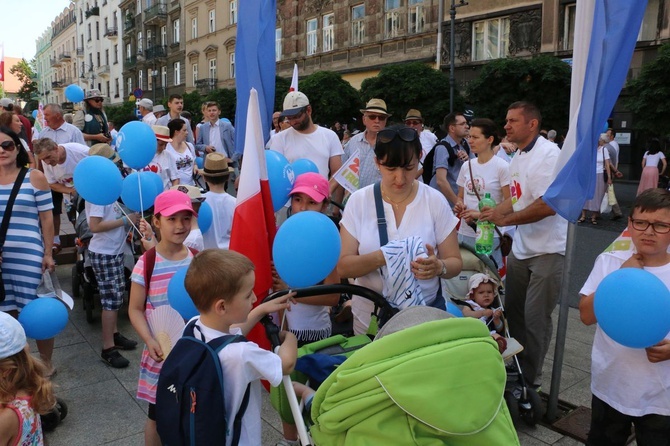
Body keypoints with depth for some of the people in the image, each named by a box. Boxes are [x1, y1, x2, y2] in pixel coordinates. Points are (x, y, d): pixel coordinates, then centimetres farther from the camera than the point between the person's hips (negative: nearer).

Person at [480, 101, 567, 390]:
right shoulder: (517, 157, 10)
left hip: (547, 250, -8)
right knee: (513, 310, 16)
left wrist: (505, 219, -19)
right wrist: (488, 213, 7)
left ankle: (530, 380, 18)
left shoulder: (548, 153, -18)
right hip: (520, 247, 9)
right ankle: (517, 368, 34)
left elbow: (548, 204, -26)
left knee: (535, 318, 0)